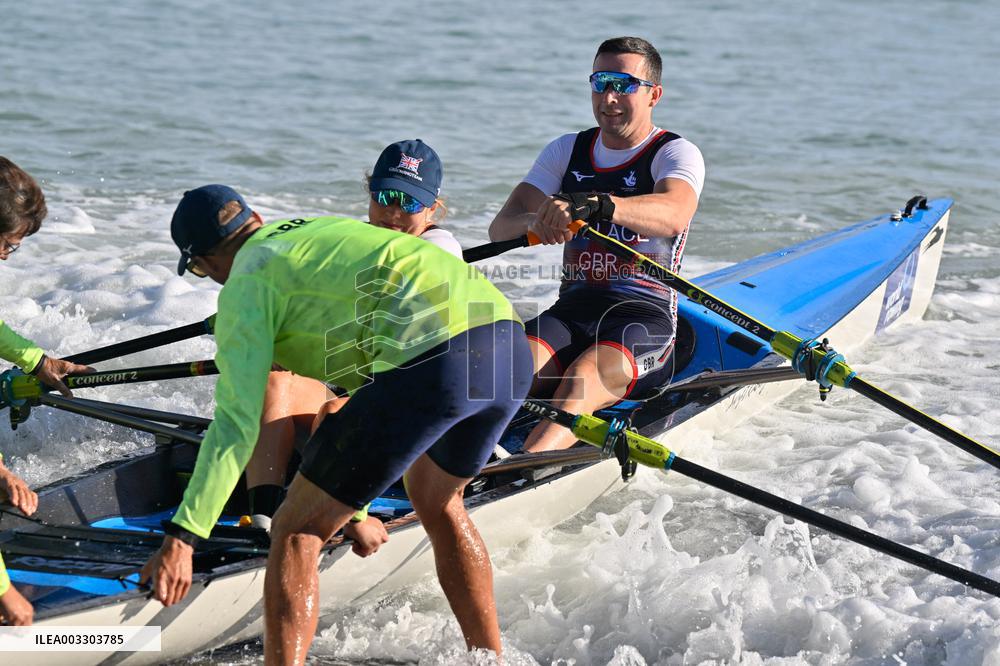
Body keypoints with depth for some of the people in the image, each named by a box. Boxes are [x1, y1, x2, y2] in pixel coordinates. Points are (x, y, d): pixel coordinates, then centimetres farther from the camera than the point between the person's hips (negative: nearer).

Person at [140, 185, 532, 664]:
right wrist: (355, 507, 49)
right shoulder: (321, 231, 33)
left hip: (432, 364, -8)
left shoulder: (248, 282, 10)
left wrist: (180, 539, -3)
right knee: (437, 504, 34)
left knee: (296, 532, 4)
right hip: (511, 350, 8)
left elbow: (237, 425, -2)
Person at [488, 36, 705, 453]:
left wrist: (596, 204, -43)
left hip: (644, 314, -5)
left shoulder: (677, 153, 0)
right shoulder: (567, 151, 16)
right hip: (571, 309, 5)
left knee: (584, 377, -36)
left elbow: (674, 214, -25)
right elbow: (500, 228, 4)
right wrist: (535, 223, -22)